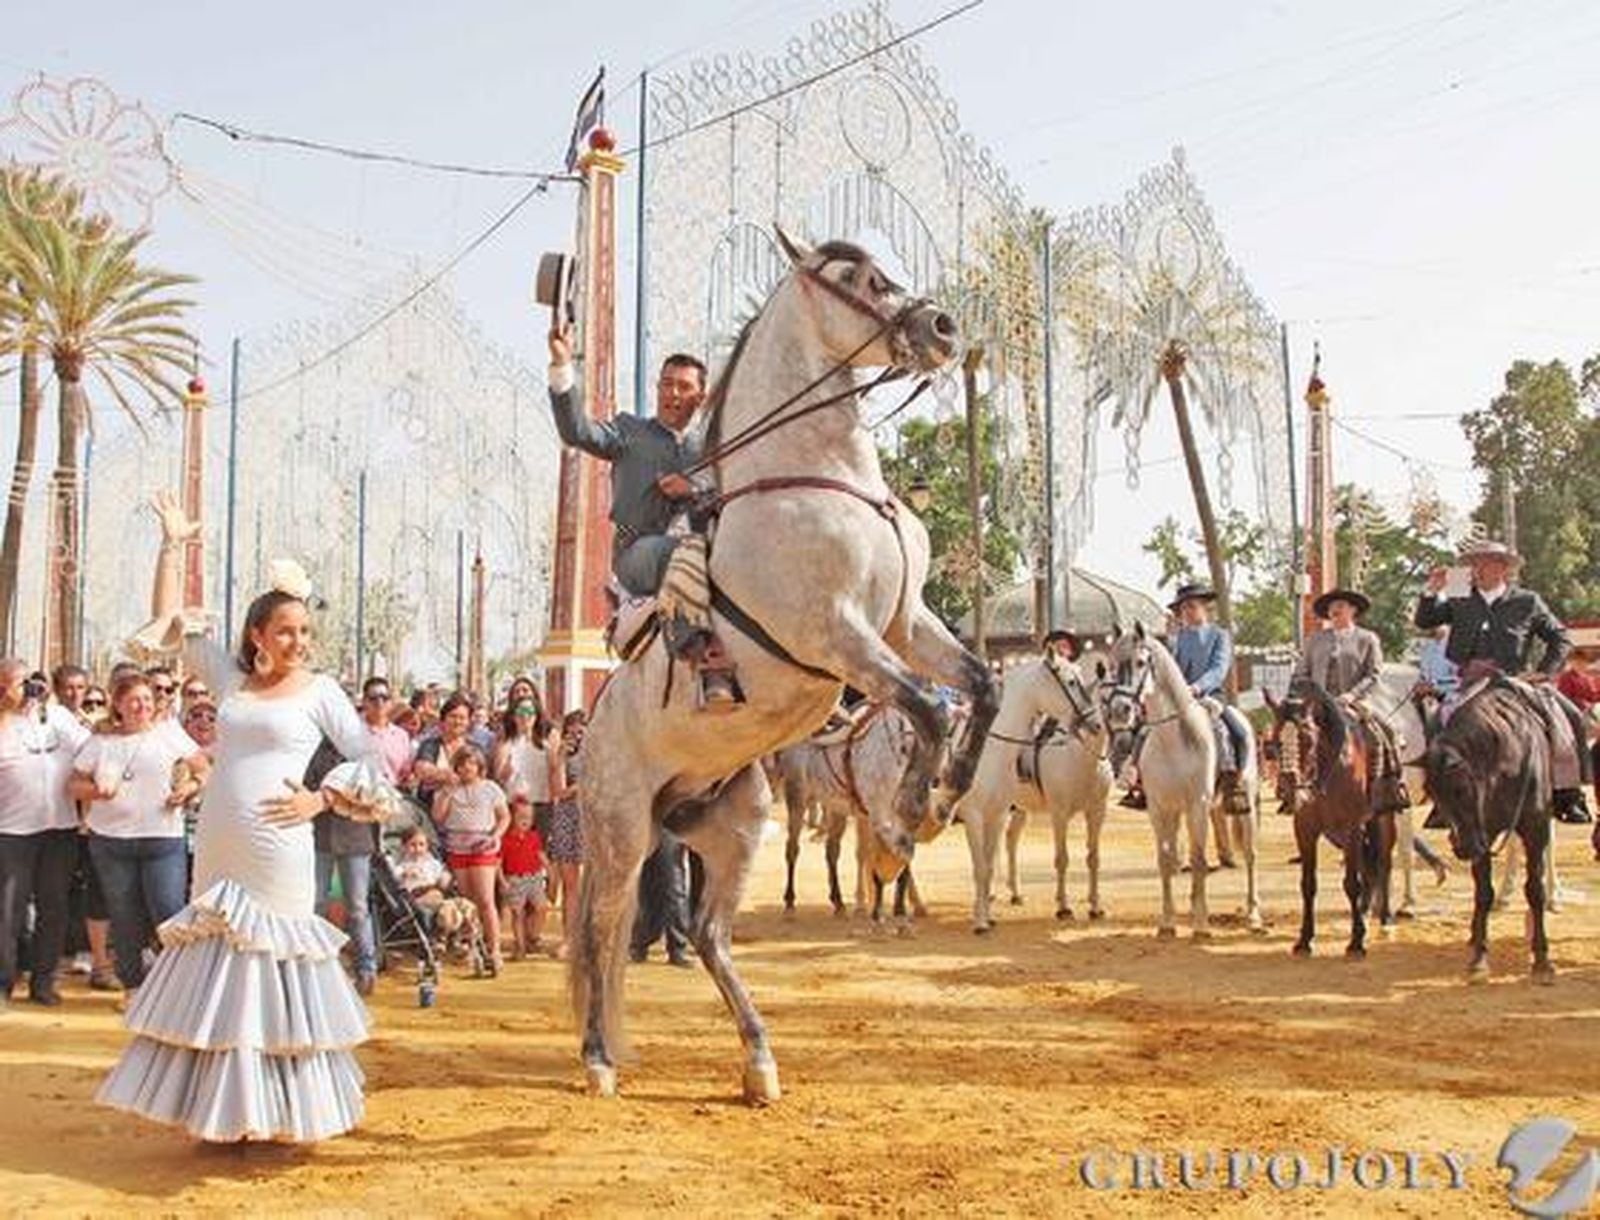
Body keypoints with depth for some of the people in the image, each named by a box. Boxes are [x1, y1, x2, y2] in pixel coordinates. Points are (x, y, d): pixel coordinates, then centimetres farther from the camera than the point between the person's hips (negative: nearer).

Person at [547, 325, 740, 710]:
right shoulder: (629, 431, 17)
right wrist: (562, 367, -10)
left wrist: (694, 490, -7)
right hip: (637, 552, -4)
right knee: (691, 550, -38)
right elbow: (576, 431, 0)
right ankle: (712, 668, -48)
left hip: (686, 542, 4)